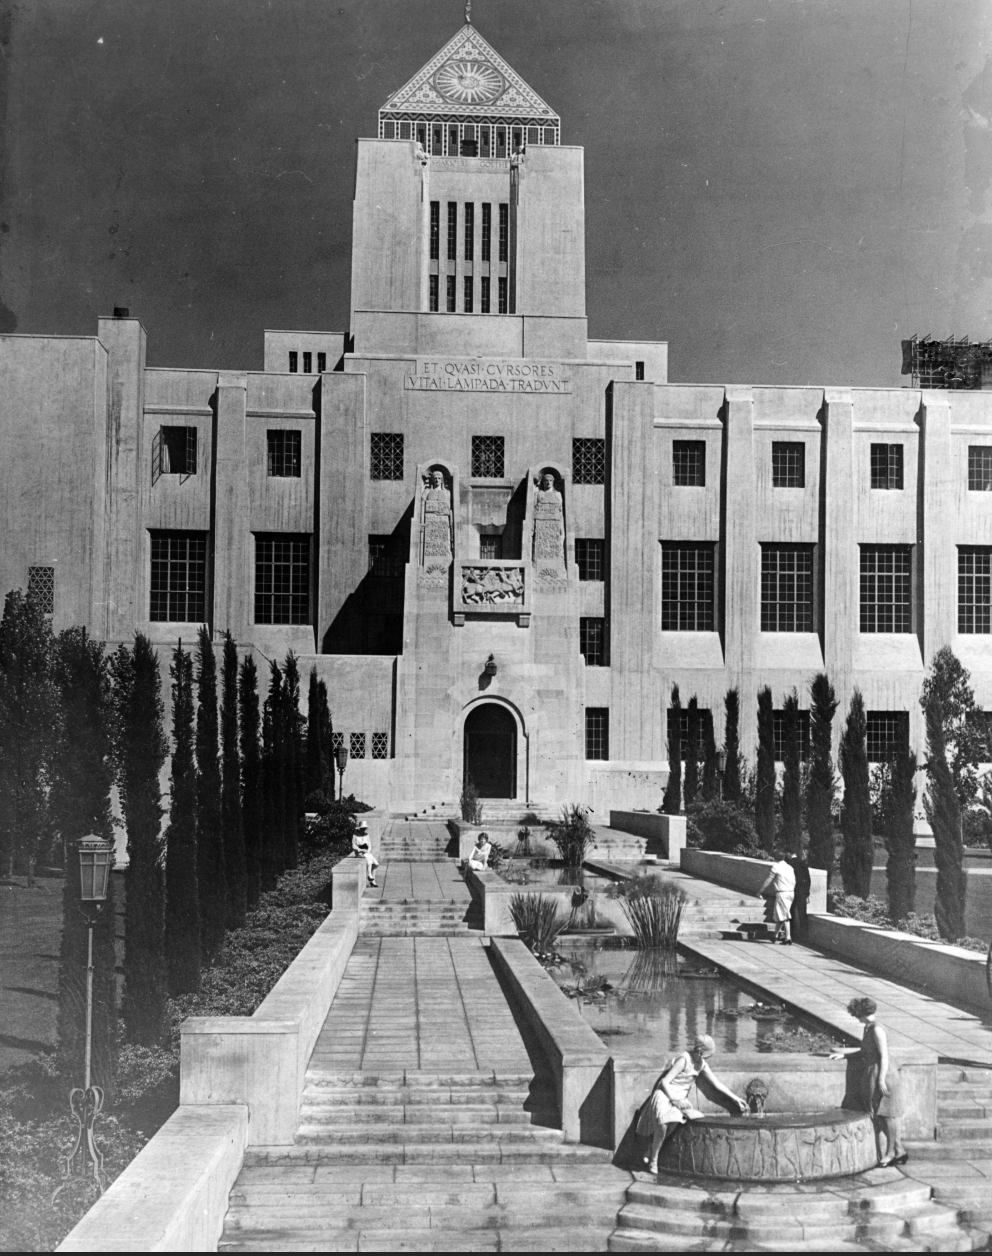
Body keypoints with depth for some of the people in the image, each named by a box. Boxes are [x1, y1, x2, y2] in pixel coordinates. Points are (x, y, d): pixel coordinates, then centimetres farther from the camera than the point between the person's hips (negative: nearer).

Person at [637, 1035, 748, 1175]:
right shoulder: (684, 1060, -16)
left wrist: (735, 1098, 14)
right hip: (665, 1095, -6)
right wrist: (674, 1100, -21)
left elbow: (716, 1083, 15)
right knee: (663, 1124, -32)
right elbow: (665, 1081, -16)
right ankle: (653, 1161, -14)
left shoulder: (702, 1064, 6)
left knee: (673, 1123, -24)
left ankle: (652, 1152, -6)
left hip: (679, 1099, 6)